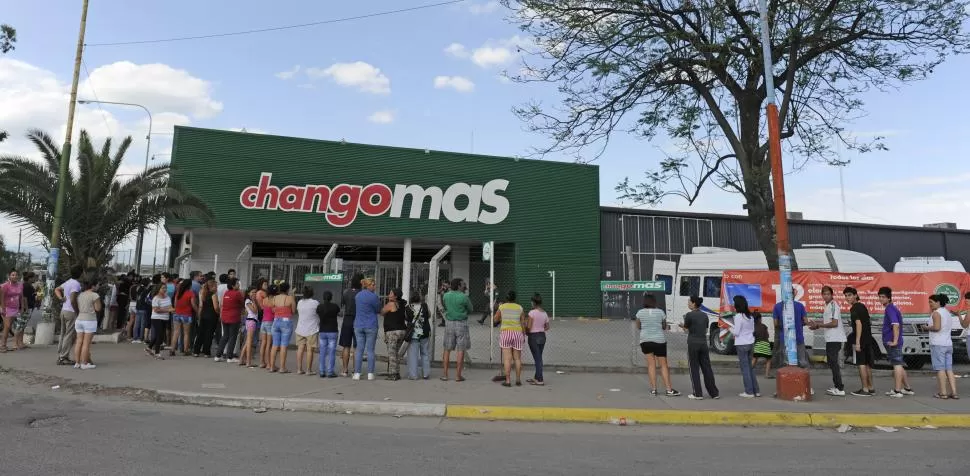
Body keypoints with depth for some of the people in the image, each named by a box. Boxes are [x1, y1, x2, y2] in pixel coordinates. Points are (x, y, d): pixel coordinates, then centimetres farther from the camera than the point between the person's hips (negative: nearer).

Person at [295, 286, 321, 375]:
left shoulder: (300, 302, 4)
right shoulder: (315, 303, -11)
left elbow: (298, 313, 15)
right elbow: (320, 314, -2)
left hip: (300, 329, 5)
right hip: (312, 330, -5)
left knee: (300, 349, 8)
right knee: (310, 350, -1)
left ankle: (299, 369, 9)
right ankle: (308, 370, 2)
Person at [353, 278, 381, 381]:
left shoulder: (357, 295, 8)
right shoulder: (373, 296, -11)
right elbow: (378, 310, -1)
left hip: (358, 325, 5)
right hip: (371, 325, -4)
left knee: (359, 349, 6)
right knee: (370, 350, 2)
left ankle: (357, 373, 5)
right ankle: (370, 374, 5)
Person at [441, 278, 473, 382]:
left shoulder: (446, 296, -1)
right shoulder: (464, 297, -13)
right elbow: (470, 309, 2)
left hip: (449, 323, 4)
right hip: (461, 323, -4)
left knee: (447, 349, 11)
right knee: (461, 350, 3)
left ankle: (445, 375, 13)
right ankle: (458, 376, 4)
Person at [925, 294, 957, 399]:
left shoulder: (936, 313, -10)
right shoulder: (948, 313, 16)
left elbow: (937, 327, -22)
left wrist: (927, 328, -4)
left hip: (937, 344, -8)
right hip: (948, 344, 8)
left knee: (940, 368, -4)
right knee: (949, 369, 8)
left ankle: (943, 393, -3)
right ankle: (954, 392, 6)